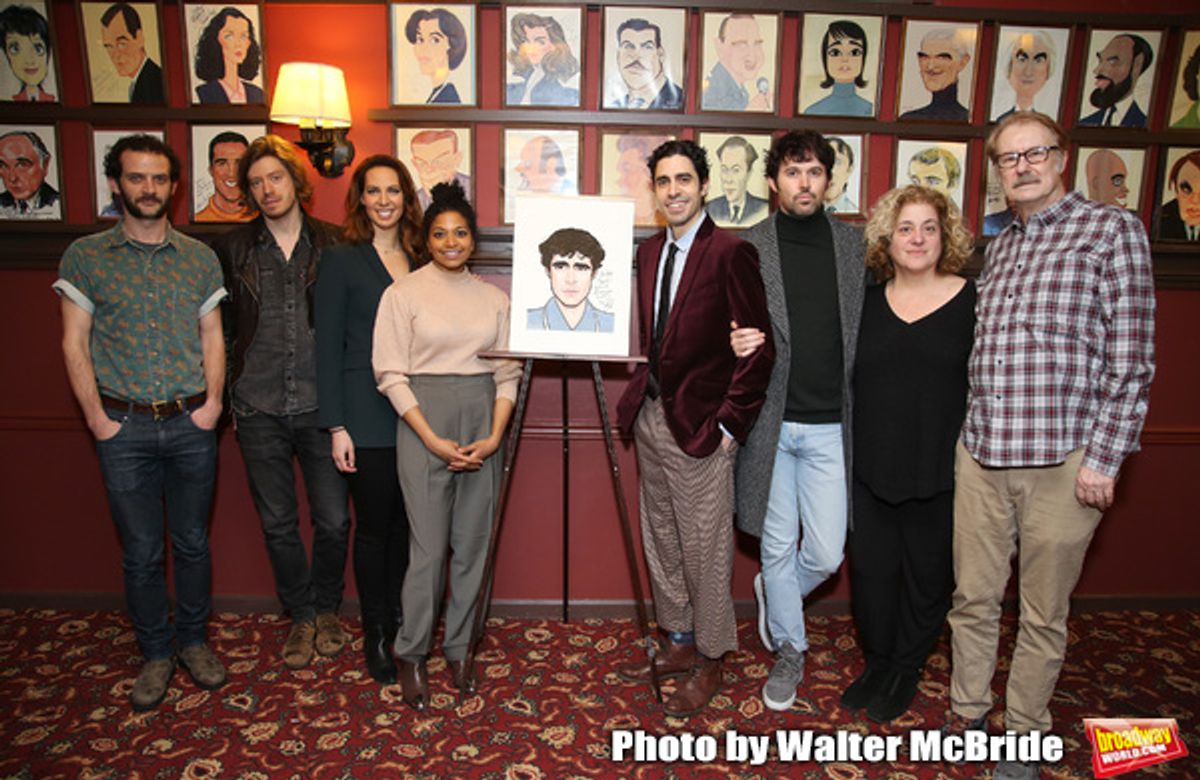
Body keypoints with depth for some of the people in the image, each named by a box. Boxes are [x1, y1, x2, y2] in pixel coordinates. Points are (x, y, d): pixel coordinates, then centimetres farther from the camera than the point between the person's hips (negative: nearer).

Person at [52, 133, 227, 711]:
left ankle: (193, 640, 29)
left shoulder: (199, 258, 5)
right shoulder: (85, 257, 1)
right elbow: (75, 343, 0)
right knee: (140, 552, 8)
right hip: (124, 428, -1)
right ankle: (155, 653, 25)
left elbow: (212, 336, 7)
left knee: (192, 542, 12)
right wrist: (96, 417, -7)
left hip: (191, 425, 1)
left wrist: (212, 400, -4)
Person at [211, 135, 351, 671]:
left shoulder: (331, 245, 2)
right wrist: (226, 396, 5)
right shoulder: (232, 250, 4)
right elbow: (220, 329, 10)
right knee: (278, 525, 10)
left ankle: (326, 609, 28)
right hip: (259, 411, 1)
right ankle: (301, 617, 29)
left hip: (319, 405, -1)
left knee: (333, 521, 4)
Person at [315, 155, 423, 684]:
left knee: (406, 521, 11)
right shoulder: (340, 259, -3)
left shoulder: (420, 260, 10)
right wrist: (336, 426, -10)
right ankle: (375, 634, 21)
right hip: (367, 413, -4)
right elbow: (328, 347, -6)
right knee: (374, 525, 5)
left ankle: (401, 620, 28)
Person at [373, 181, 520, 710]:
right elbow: (391, 373, -5)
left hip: (483, 422, 3)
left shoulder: (494, 298, 9)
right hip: (424, 420, -3)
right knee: (429, 547, -1)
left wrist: (494, 437, -6)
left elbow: (507, 373, 7)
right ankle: (411, 655, 18)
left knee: (474, 544, 7)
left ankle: (459, 648, 24)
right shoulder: (404, 292, 0)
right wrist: (434, 440, -12)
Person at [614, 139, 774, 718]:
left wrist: (730, 422, -14)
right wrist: (638, 395, 5)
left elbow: (757, 348, -13)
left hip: (701, 425, -7)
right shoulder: (648, 251, 11)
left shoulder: (730, 252, -12)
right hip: (651, 415, 8)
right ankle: (678, 644, 33)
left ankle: (709, 662, 22)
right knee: (661, 539, 16)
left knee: (704, 547, 4)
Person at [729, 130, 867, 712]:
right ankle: (788, 650, 33)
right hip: (769, 422, -1)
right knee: (778, 547, 11)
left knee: (826, 555, 4)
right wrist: (735, 345, -18)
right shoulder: (748, 248, 0)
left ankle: (775, 598, 37)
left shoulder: (857, 245, 4)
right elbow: (728, 330, 6)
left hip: (831, 426, 1)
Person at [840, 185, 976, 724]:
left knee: (927, 573, 11)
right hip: (871, 468, 3)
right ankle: (877, 663, 34)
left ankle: (906, 670, 33)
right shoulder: (866, 301, 5)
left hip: (940, 472, -2)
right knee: (870, 569, 11)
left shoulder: (972, 301, -3)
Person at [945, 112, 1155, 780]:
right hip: (982, 451, 5)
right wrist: (976, 430, 12)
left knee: (1043, 616, 10)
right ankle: (968, 712, 32)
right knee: (973, 598, 13)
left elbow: (1131, 359, -8)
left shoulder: (1113, 230, -2)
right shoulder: (998, 248, 15)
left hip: (1063, 459, -4)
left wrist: (1103, 457, -12)